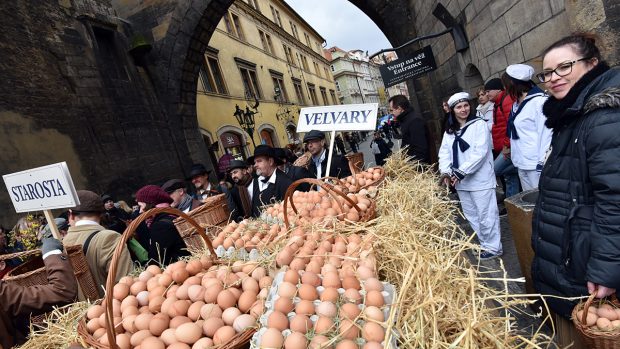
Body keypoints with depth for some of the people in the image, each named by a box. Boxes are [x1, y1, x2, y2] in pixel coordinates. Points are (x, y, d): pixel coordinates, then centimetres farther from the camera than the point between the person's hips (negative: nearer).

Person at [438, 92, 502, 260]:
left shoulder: (479, 124, -5)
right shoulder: (449, 132, 12)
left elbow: (480, 152, -15)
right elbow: (444, 153, 4)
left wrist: (461, 172, -20)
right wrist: (446, 172, -12)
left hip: (480, 179, -6)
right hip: (461, 182, 6)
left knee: (485, 215, 0)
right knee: (471, 216, 15)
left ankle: (493, 247, 16)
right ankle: (485, 244, 30)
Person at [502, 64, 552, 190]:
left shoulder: (540, 101, -11)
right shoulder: (517, 104, 13)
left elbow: (546, 135, -15)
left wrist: (543, 164, -16)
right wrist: (511, 149, 11)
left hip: (536, 165, -8)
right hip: (521, 164, 8)